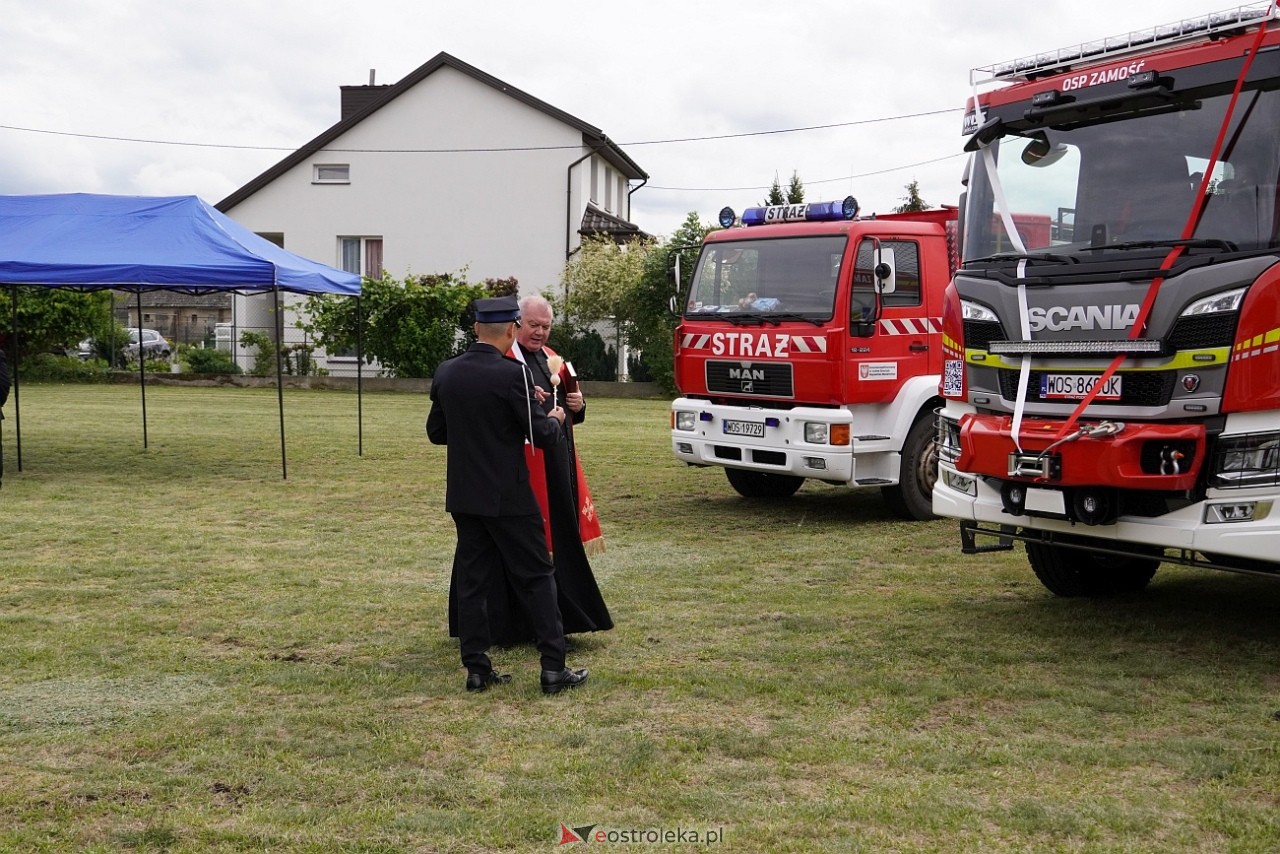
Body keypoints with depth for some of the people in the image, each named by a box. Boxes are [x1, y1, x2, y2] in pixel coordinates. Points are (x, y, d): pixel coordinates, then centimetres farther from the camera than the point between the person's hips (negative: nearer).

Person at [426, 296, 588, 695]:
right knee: (536, 577, 3)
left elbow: (435, 432, 11)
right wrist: (555, 419, 9)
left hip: (463, 497, 6)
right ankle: (553, 668, 5)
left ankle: (476, 668, 14)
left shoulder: (445, 373, 2)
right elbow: (541, 435, -12)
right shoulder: (512, 373, -15)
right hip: (508, 498, -5)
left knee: (471, 580, 11)